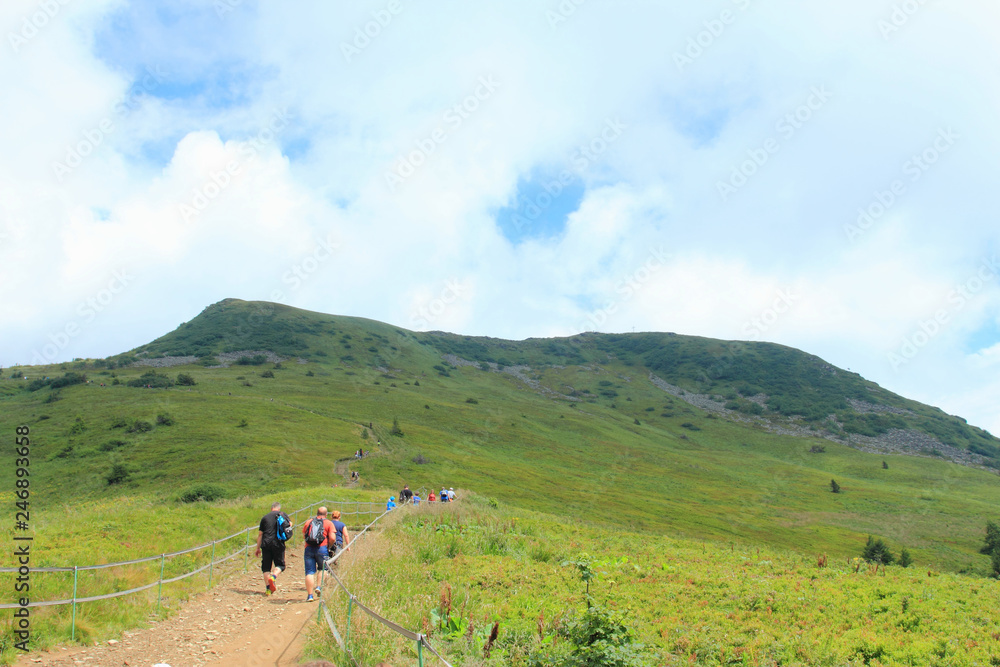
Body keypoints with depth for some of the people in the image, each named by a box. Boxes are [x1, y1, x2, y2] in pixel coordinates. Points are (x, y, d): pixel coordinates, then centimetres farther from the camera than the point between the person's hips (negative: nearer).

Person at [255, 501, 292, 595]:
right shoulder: (283, 514, 9)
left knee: (266, 567, 8)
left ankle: (268, 588, 0)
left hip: (266, 543, 1)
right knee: (280, 565, 10)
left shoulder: (264, 517, 13)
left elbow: (260, 534, 12)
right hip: (278, 543, -1)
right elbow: (290, 524, -1)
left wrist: (258, 548, 18)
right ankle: (273, 577, -20)